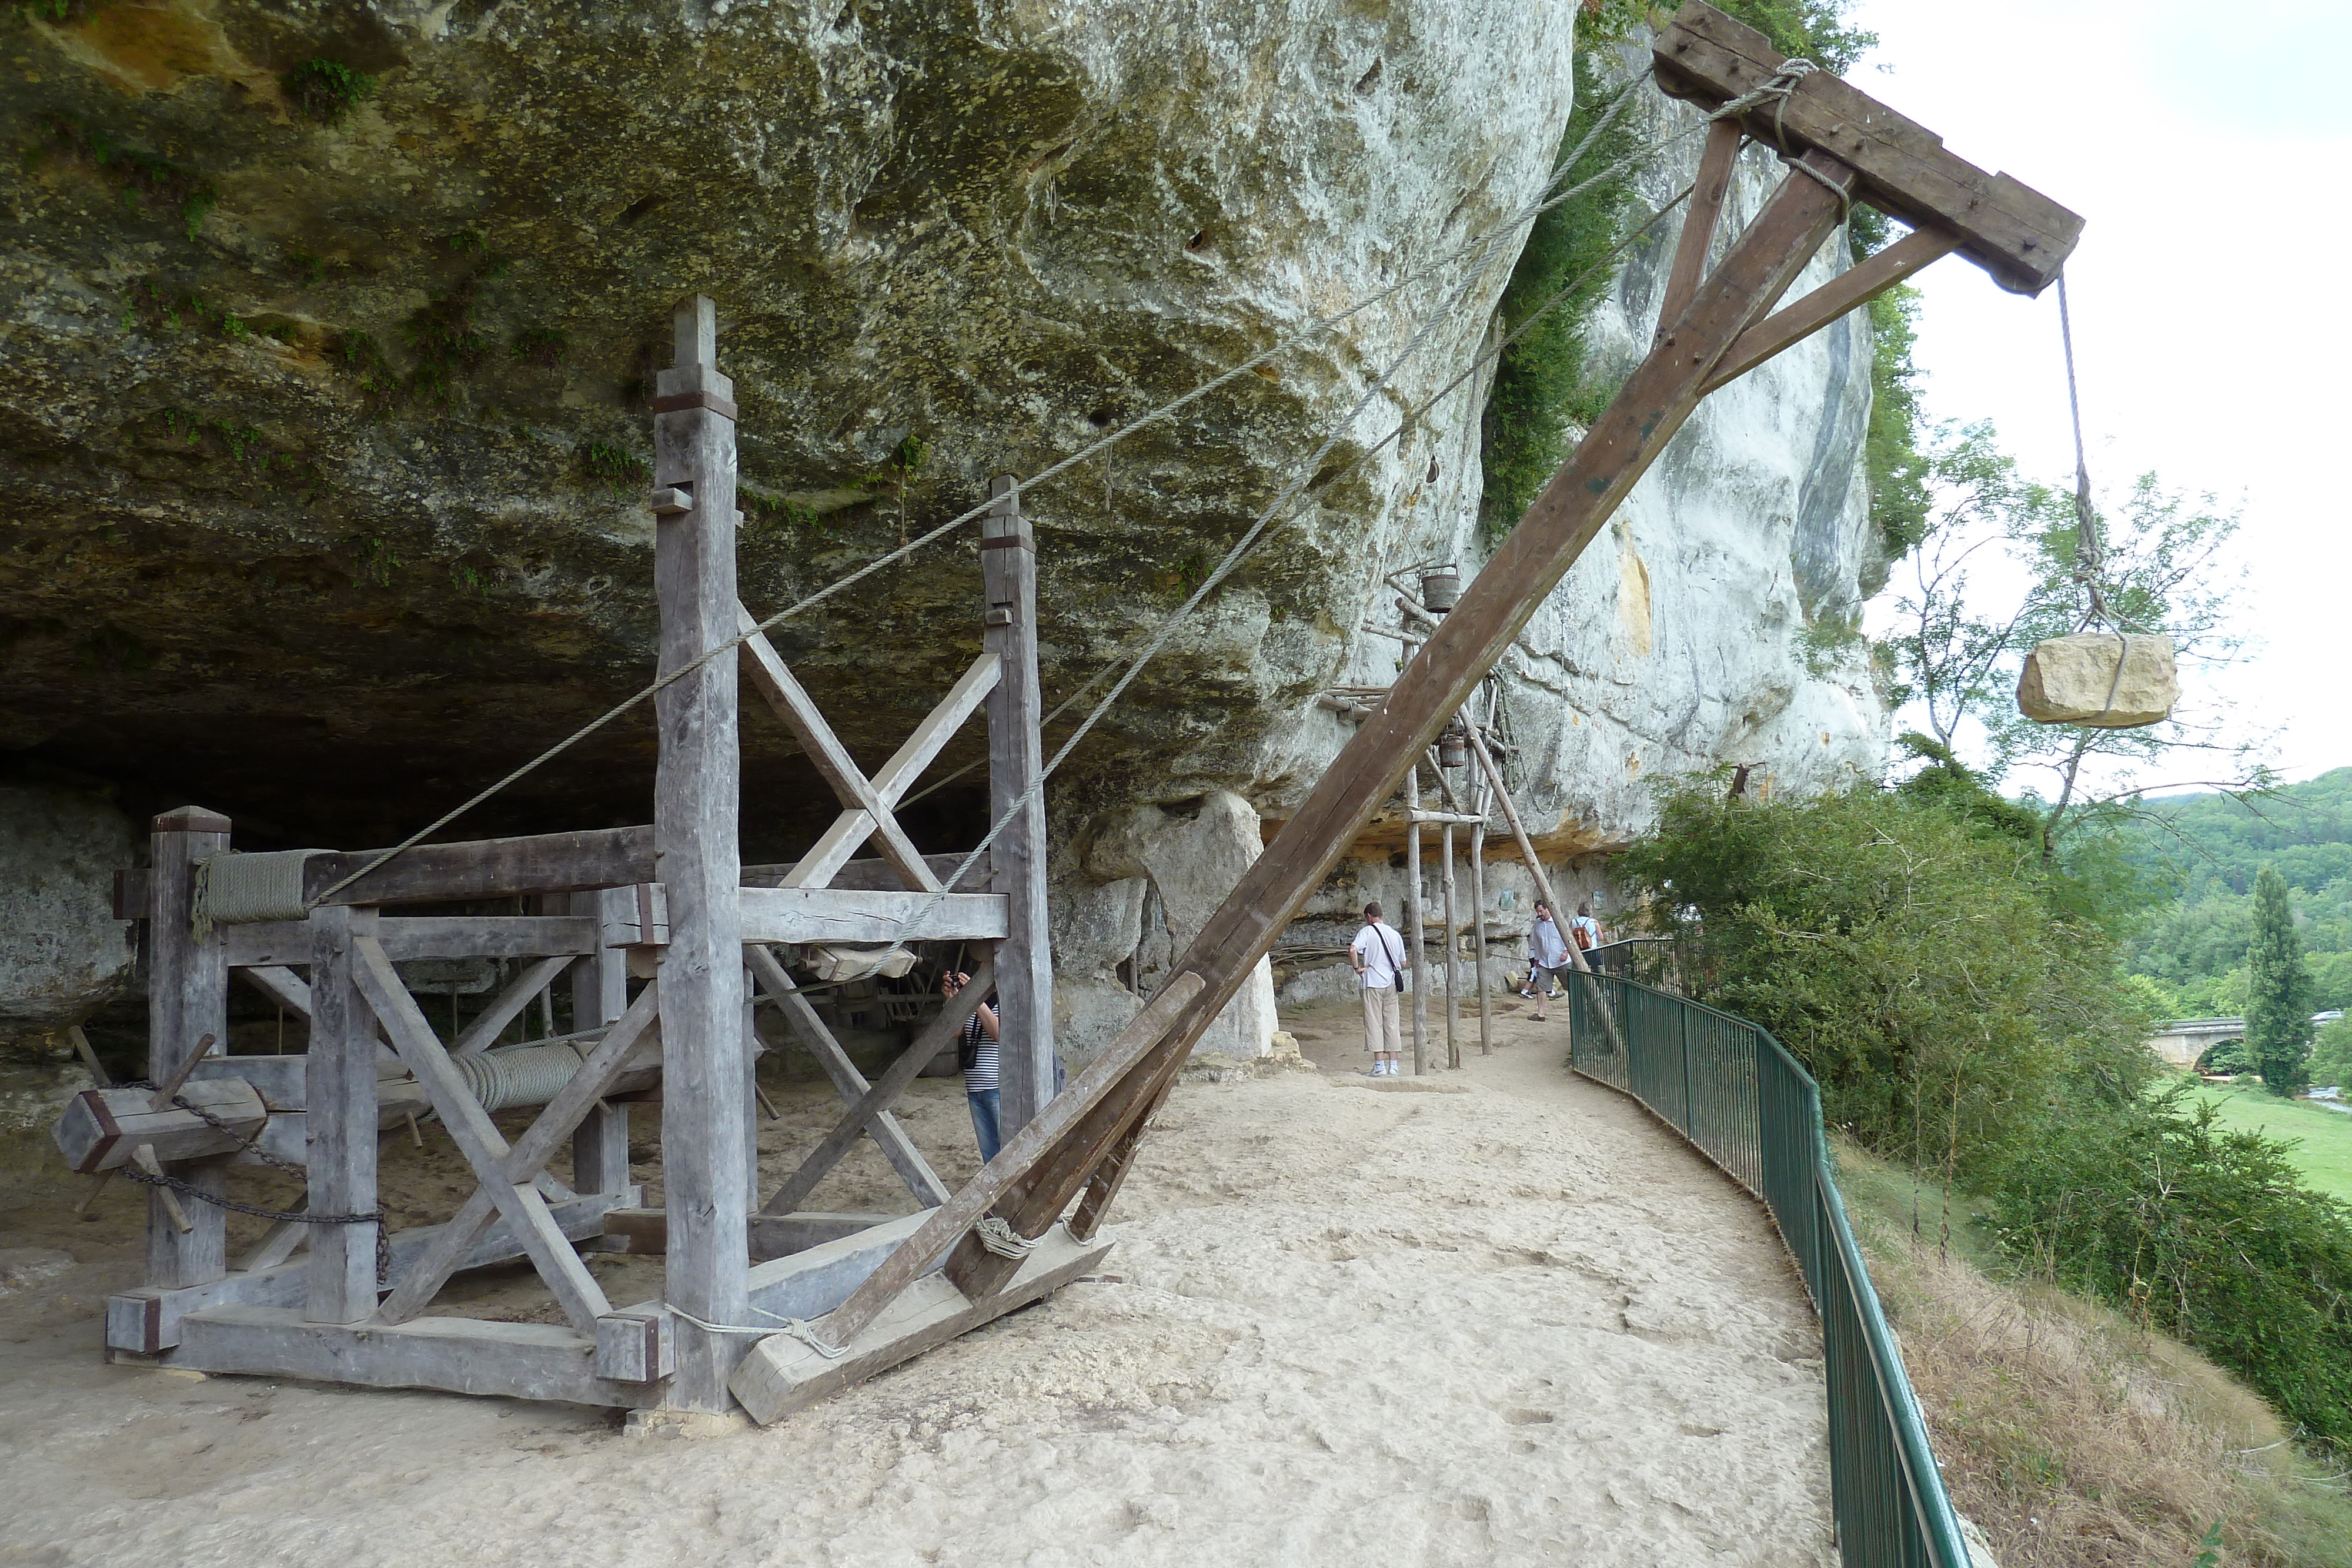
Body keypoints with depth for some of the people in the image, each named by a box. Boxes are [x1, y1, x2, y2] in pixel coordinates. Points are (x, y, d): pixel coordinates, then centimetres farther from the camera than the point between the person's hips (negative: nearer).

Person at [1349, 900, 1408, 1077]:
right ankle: (1394, 1066, 6)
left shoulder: (1368, 931, -3)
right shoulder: (1395, 934, 11)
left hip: (1373, 983, -5)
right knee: (1392, 1024, 7)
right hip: (1392, 984, 5)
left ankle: (1379, 1066, -5)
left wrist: (1357, 968, -9)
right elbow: (1403, 964, 13)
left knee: (1374, 1023, -2)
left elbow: (1353, 950, -21)